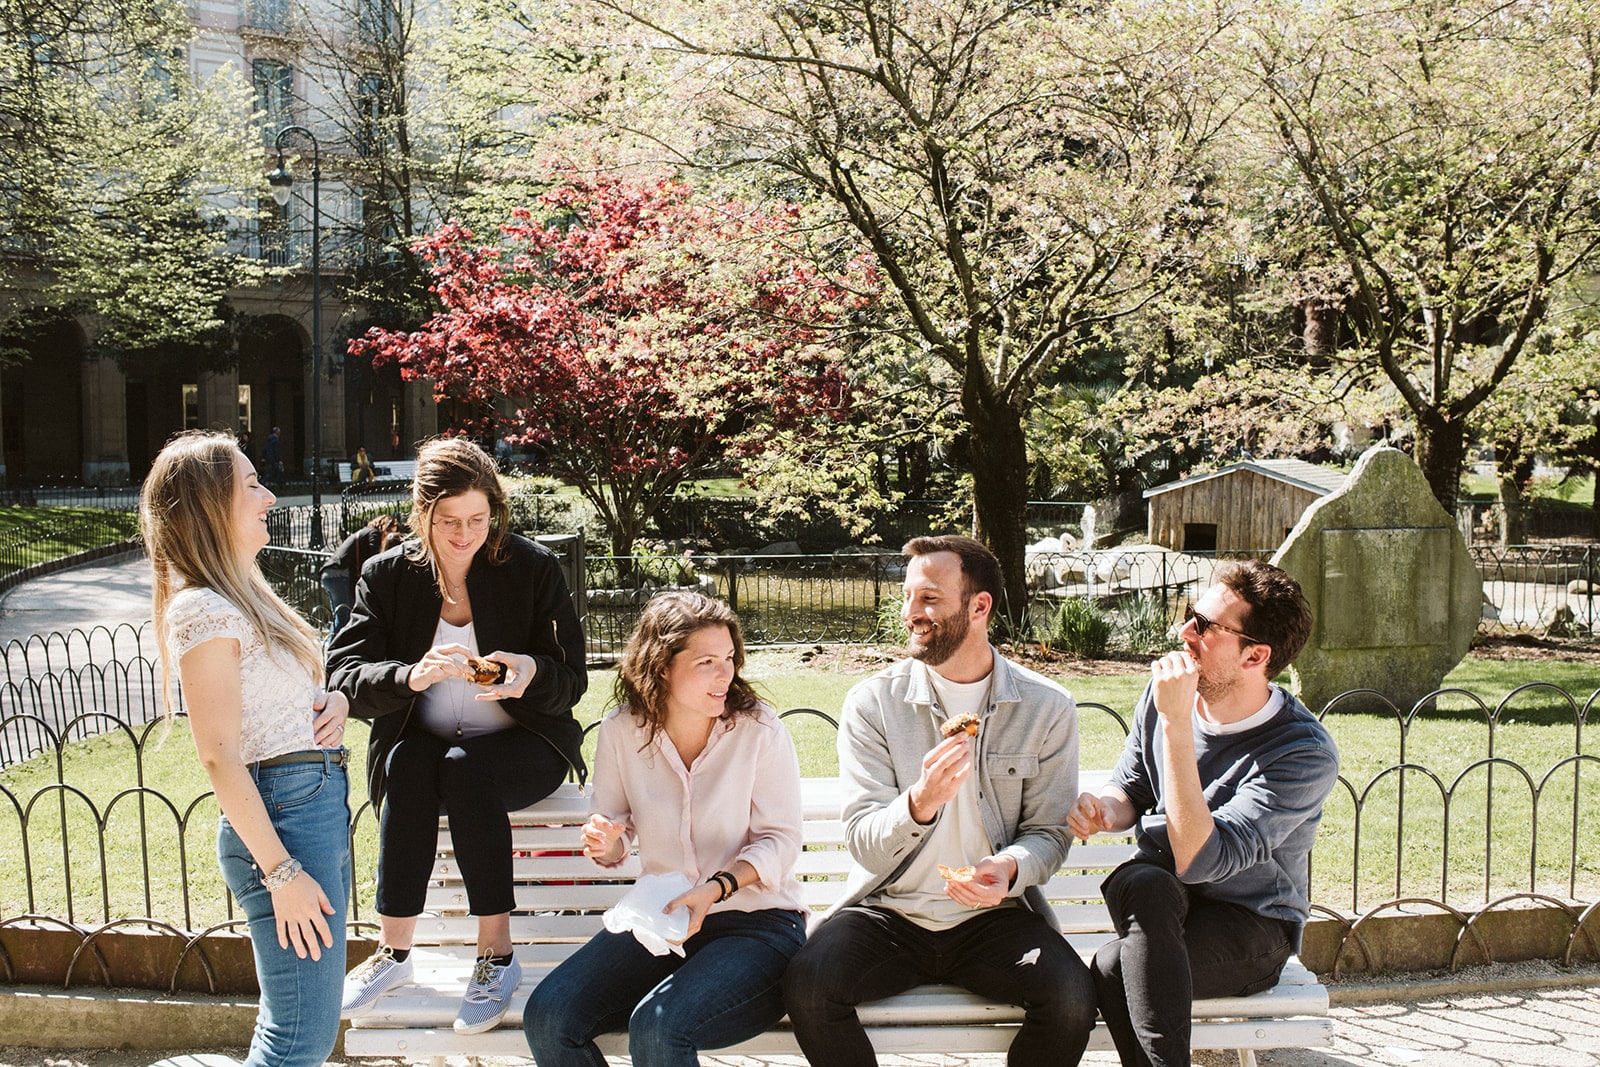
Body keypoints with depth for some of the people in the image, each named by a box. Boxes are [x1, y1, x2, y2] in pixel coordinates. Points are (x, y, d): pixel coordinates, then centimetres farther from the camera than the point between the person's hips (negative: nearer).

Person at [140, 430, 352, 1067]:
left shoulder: (240, 595, 16)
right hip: (283, 814, -10)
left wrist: (330, 703, 3)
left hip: (320, 802, 10)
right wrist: (281, 871, -20)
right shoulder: (202, 609, -13)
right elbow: (219, 756, -18)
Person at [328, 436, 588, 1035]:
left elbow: (570, 683, -4)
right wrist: (411, 675, -30)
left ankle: (497, 956, -27)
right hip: (424, 743, 2)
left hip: (523, 745, -2)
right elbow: (344, 676, -8)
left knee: (465, 767, -33)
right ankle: (394, 952, -25)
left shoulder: (534, 568, -3)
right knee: (407, 763, -32)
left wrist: (531, 672, -29)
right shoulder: (387, 576, 1)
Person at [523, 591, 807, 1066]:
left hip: (757, 920, -4)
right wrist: (605, 840, -13)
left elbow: (780, 839, -6)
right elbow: (614, 825, 12)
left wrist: (717, 888, -23)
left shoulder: (759, 730, -10)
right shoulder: (621, 731, -1)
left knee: (657, 1028, -31)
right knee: (547, 1016, -16)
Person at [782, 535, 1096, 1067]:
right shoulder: (872, 703, -3)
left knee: (1071, 998, -28)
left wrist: (1009, 868, -19)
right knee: (808, 985, -28)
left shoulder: (1046, 708, -1)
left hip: (992, 916, 0)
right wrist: (921, 802, -29)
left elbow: (1048, 830, 4)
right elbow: (864, 844, -8)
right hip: (887, 912, 0)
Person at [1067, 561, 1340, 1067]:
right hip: (1160, 906, 5)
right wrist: (1103, 809, -12)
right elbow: (1130, 787, 13)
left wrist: (1177, 724, -32)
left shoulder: (1305, 754, -22)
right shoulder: (1165, 692, -4)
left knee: (1113, 967, -32)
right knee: (1141, 884, -32)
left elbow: (1196, 859, -31)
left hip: (1252, 929, -5)